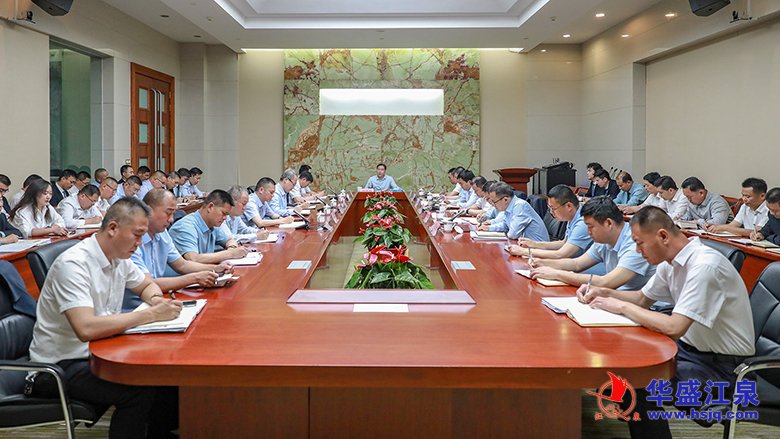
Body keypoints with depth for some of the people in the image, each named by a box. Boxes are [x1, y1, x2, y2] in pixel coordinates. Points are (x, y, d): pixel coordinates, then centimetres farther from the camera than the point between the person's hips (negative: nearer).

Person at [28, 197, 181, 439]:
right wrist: (151, 314, -30)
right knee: (139, 390, -28)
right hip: (60, 365, -8)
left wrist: (156, 300, -3)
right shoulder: (74, 264, -23)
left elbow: (147, 285, 22)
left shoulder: (119, 258, 3)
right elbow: (86, 328, -35)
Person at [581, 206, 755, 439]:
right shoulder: (672, 261, 2)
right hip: (691, 345, 9)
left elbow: (674, 328, -32)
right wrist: (603, 293, 1)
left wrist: (621, 306, -21)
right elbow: (642, 298, 17)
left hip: (721, 363, -9)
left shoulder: (704, 266, -26)